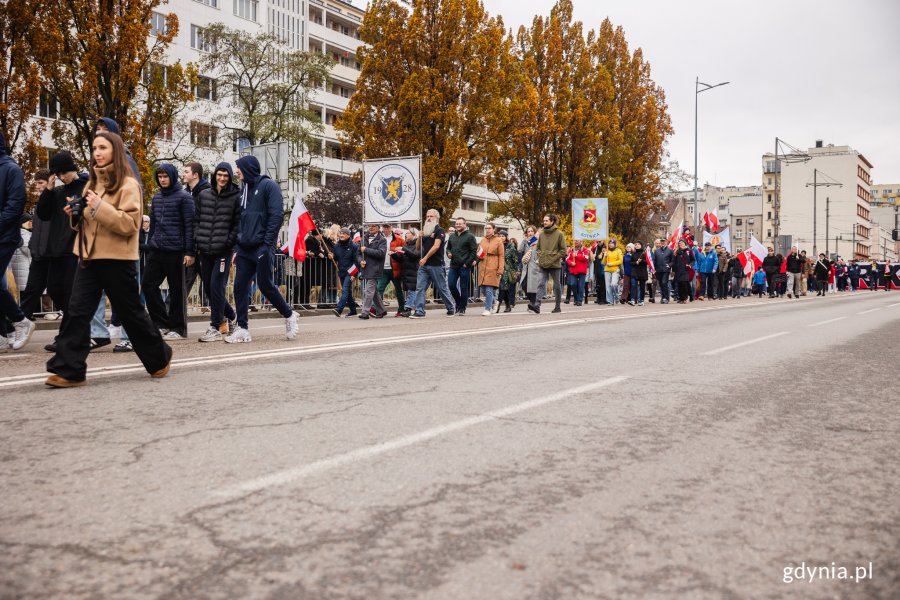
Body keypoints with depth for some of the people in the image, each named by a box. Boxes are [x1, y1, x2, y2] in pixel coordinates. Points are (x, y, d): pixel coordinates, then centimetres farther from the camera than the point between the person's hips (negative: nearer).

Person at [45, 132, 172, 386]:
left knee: (131, 313, 4)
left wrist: (100, 207, -25)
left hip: (117, 259, -7)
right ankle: (69, 370, -2)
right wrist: (76, 213, 3)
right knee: (77, 311, -3)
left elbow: (130, 224, -17)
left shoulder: (128, 184, -8)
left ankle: (159, 358, 23)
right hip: (90, 257, 7)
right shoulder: (93, 182, 16)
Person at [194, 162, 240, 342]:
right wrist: (197, 241, 5)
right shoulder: (203, 194, 11)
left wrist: (229, 242, -11)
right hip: (205, 250, 5)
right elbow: (196, 219, 13)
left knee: (216, 286, -9)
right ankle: (231, 316, 29)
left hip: (223, 250, -5)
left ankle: (215, 328, -3)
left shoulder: (236, 197, 0)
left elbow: (238, 223, -3)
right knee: (208, 287, 10)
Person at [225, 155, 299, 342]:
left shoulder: (268, 186, -5)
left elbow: (277, 215, -13)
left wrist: (267, 244, -17)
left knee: (265, 285, -3)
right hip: (245, 249, 7)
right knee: (240, 287, 0)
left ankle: (289, 316, 18)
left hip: (262, 247, -7)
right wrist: (237, 247, 13)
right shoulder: (243, 190, 17)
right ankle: (242, 329, 5)